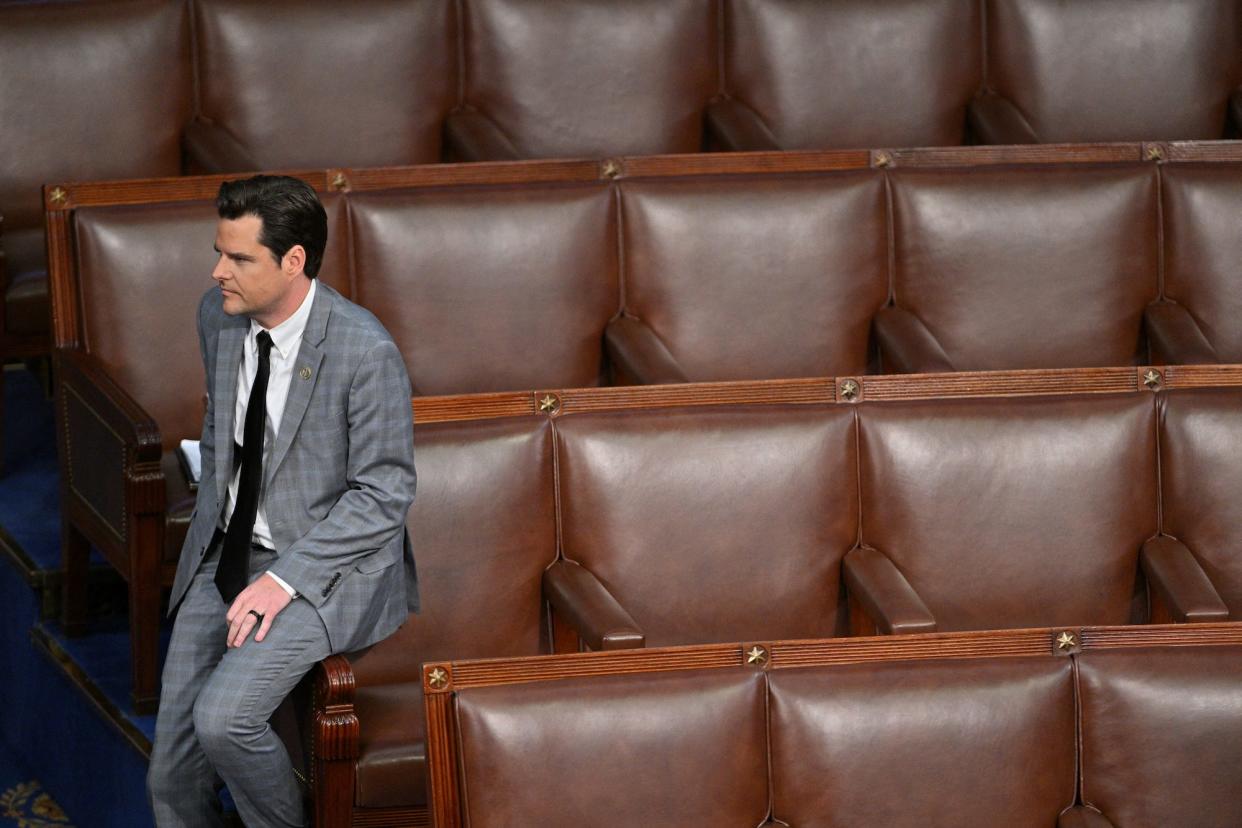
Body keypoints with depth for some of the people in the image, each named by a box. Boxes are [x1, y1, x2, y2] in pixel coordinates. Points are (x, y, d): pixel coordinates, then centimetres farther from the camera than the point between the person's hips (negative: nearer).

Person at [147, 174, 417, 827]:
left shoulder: (365, 351, -22)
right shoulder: (218, 314, -1)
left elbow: (383, 496, -17)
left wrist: (286, 578, -21)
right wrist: (213, 524, 9)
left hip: (324, 564, -6)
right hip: (226, 553, 6)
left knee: (223, 720, -25)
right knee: (174, 775, -1)